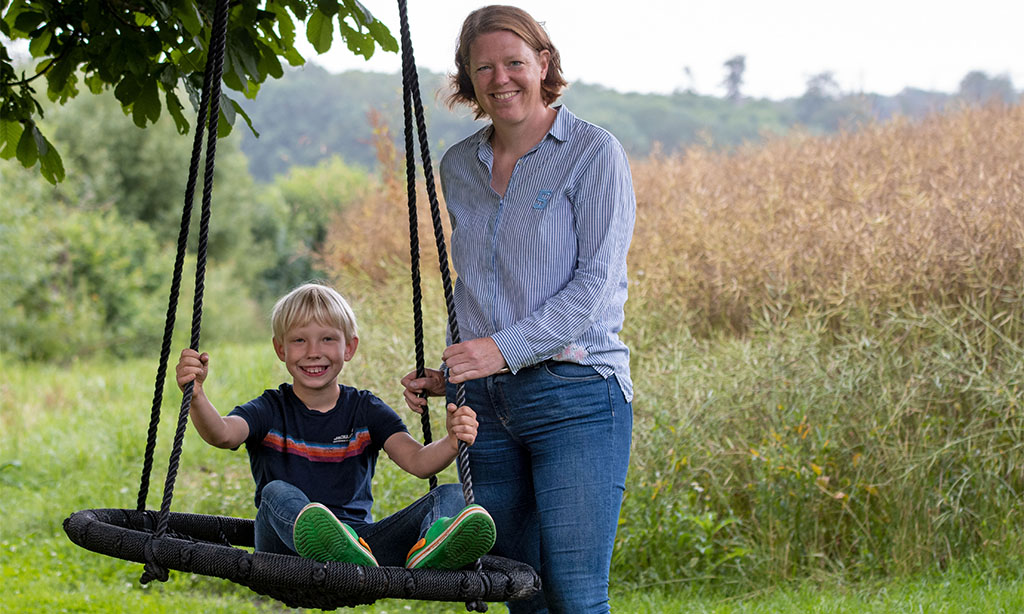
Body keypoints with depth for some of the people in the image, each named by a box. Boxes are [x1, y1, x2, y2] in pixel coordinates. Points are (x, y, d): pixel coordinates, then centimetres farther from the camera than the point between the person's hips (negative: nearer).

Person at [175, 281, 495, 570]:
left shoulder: (366, 411, 10)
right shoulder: (270, 410, 6)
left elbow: (418, 460, -6)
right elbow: (223, 434, -17)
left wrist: (452, 443, -29)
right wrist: (196, 396, -38)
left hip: (359, 533, 2)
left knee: (451, 496, -15)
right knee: (277, 493, -33)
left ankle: (430, 549, -55)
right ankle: (344, 552, -68)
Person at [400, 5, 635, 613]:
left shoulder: (594, 152, -3)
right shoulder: (459, 166, 15)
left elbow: (596, 282, -11)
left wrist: (506, 348, -19)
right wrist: (448, 374, 13)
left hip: (575, 397, -5)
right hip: (484, 403, 6)